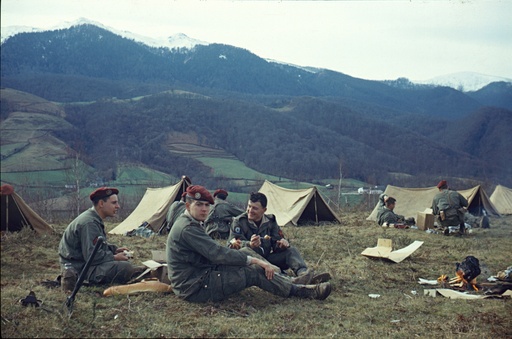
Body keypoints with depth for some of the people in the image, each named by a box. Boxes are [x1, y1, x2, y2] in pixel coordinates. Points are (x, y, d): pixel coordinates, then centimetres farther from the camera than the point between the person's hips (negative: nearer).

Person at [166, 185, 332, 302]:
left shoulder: (192, 224, 14)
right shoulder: (187, 229, -20)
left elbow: (213, 252, 15)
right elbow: (217, 253, -23)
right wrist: (254, 260, -18)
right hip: (195, 288, -10)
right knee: (254, 271, -12)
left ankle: (293, 283, 7)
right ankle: (302, 291, -4)